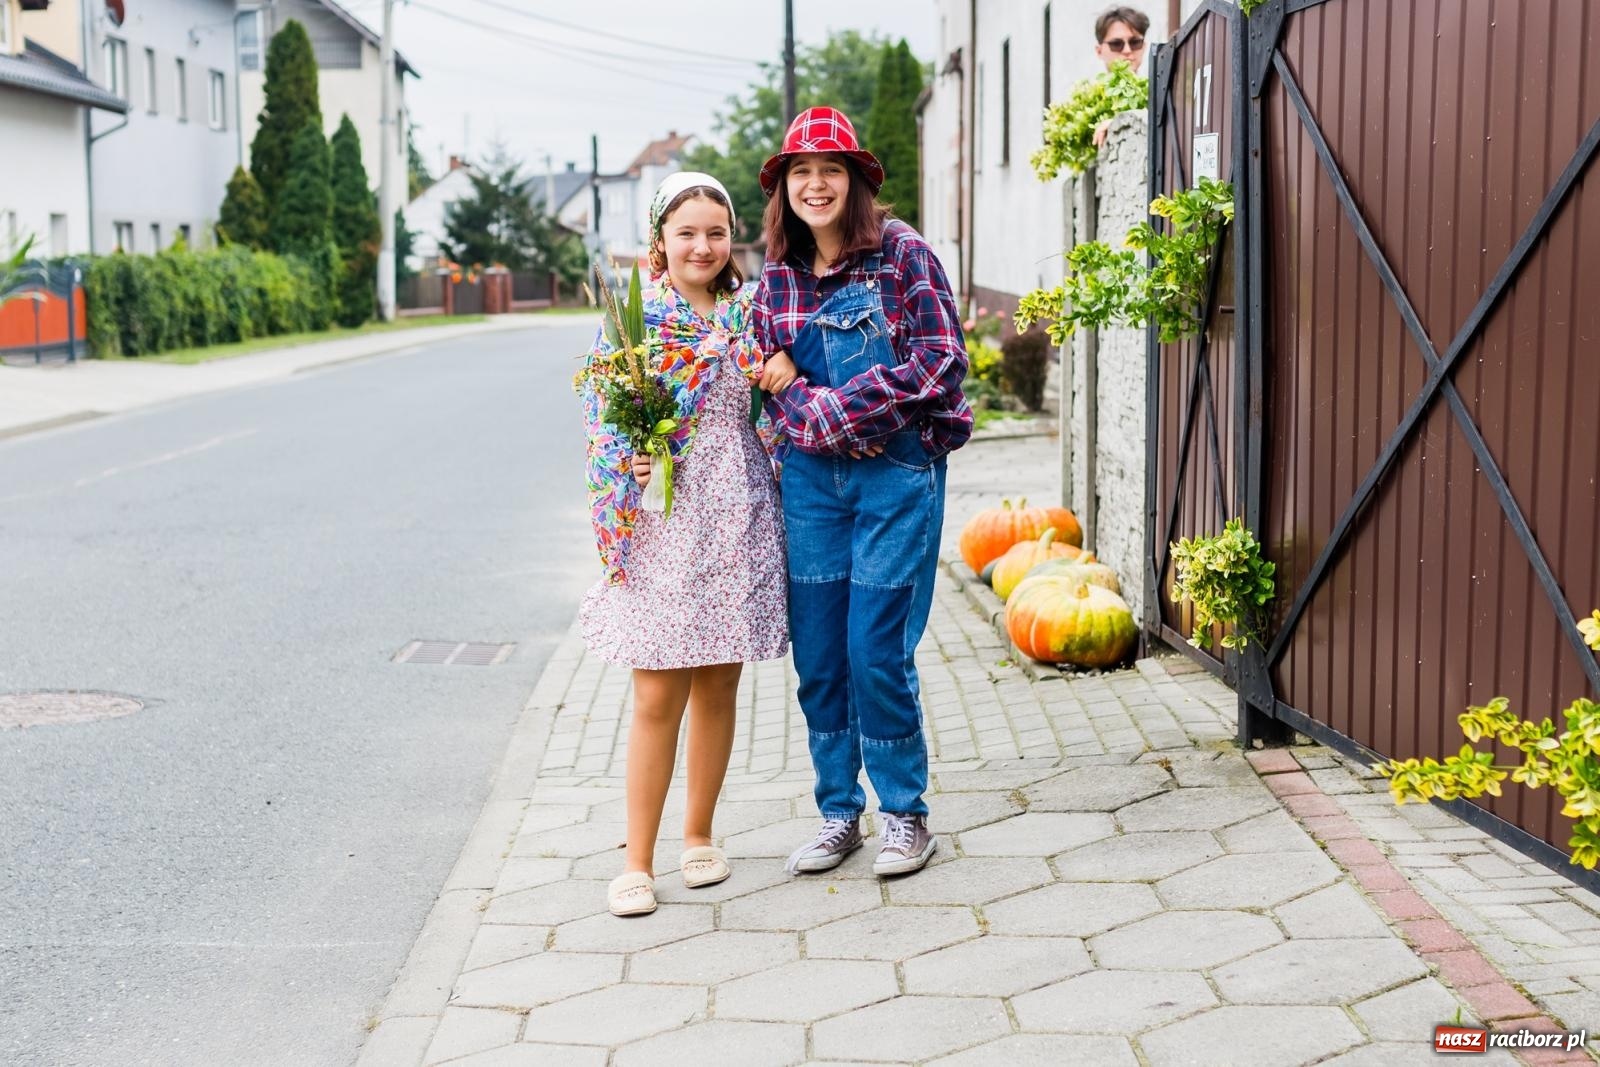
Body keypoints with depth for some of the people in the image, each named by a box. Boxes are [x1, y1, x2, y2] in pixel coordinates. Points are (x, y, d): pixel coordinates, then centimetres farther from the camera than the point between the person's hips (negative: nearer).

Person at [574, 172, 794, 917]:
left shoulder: (751, 312, 8)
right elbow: (601, 417, 0)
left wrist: (784, 367, -3)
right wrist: (628, 465, -18)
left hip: (736, 517, 3)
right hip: (660, 517, -3)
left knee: (718, 686, 10)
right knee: (657, 695, -4)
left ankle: (698, 834, 26)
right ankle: (637, 862, 5)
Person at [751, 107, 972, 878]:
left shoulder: (902, 253, -4)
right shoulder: (777, 277, 9)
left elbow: (942, 363, -10)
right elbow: (774, 380, 7)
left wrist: (838, 406, -13)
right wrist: (823, 420, -14)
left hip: (897, 474, -4)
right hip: (809, 476, 4)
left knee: (878, 653, -4)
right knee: (816, 656, 7)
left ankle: (904, 813, 16)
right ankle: (838, 813, 23)